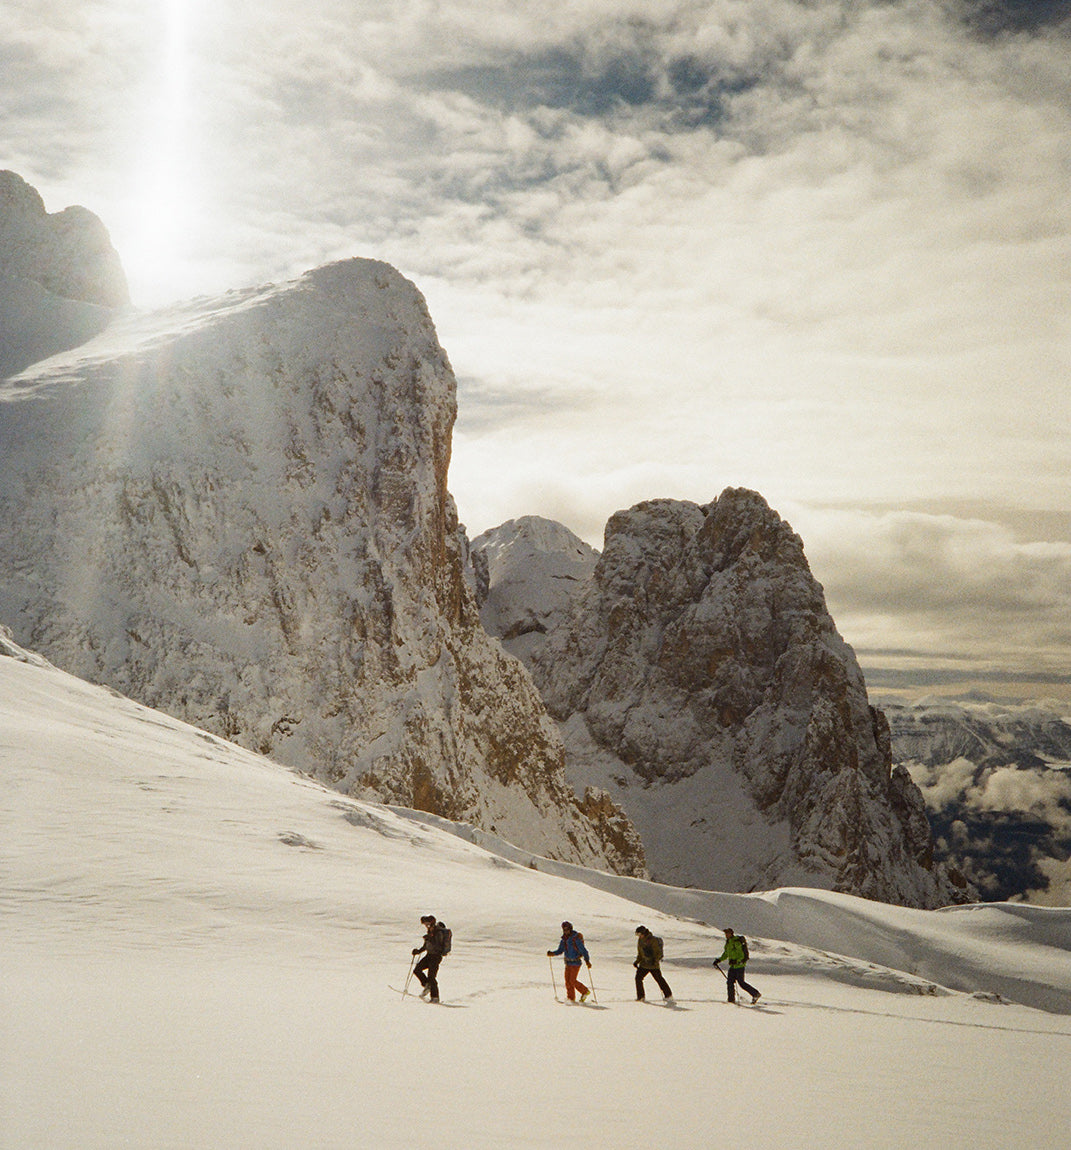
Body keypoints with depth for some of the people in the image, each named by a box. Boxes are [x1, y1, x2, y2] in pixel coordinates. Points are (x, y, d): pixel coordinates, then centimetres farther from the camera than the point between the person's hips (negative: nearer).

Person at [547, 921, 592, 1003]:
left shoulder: (576, 939, -18)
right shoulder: (564, 939, 5)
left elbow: (583, 950, -17)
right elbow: (560, 950, 13)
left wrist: (587, 961, -24)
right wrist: (552, 953, -4)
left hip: (575, 963, -7)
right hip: (568, 963, 7)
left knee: (572, 980, -9)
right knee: (568, 980, 7)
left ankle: (585, 991, 7)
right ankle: (571, 998, 18)